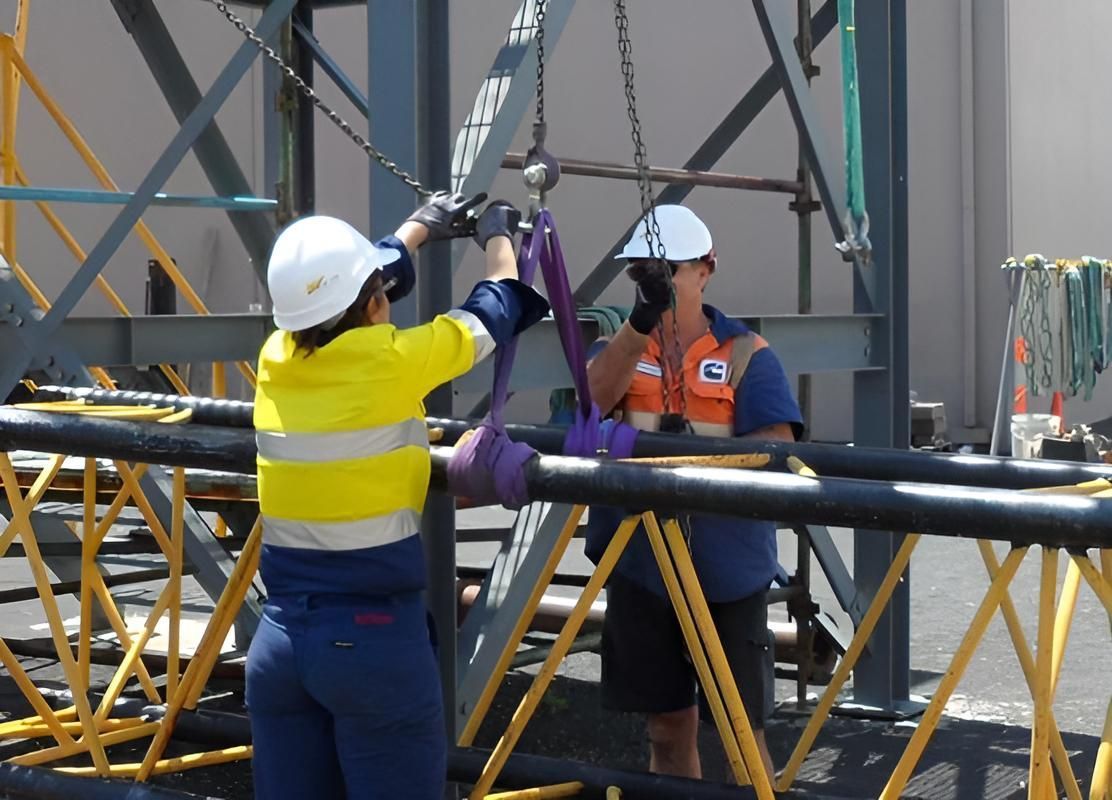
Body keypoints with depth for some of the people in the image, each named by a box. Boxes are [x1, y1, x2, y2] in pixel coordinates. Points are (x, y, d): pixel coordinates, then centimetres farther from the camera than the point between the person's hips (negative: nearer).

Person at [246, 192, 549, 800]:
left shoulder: (276, 357, 2)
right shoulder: (392, 362, -11)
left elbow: (342, 287, 24)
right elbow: (497, 305, 7)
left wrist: (422, 225, 39)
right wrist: (498, 236, 28)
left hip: (279, 636, 6)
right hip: (375, 637, -6)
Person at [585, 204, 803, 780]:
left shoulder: (746, 354, -1)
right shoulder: (619, 350, 8)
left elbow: (778, 446, -12)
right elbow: (589, 399, -15)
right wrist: (642, 321, -29)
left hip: (728, 570, -3)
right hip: (641, 567, 3)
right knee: (668, 722, 13)